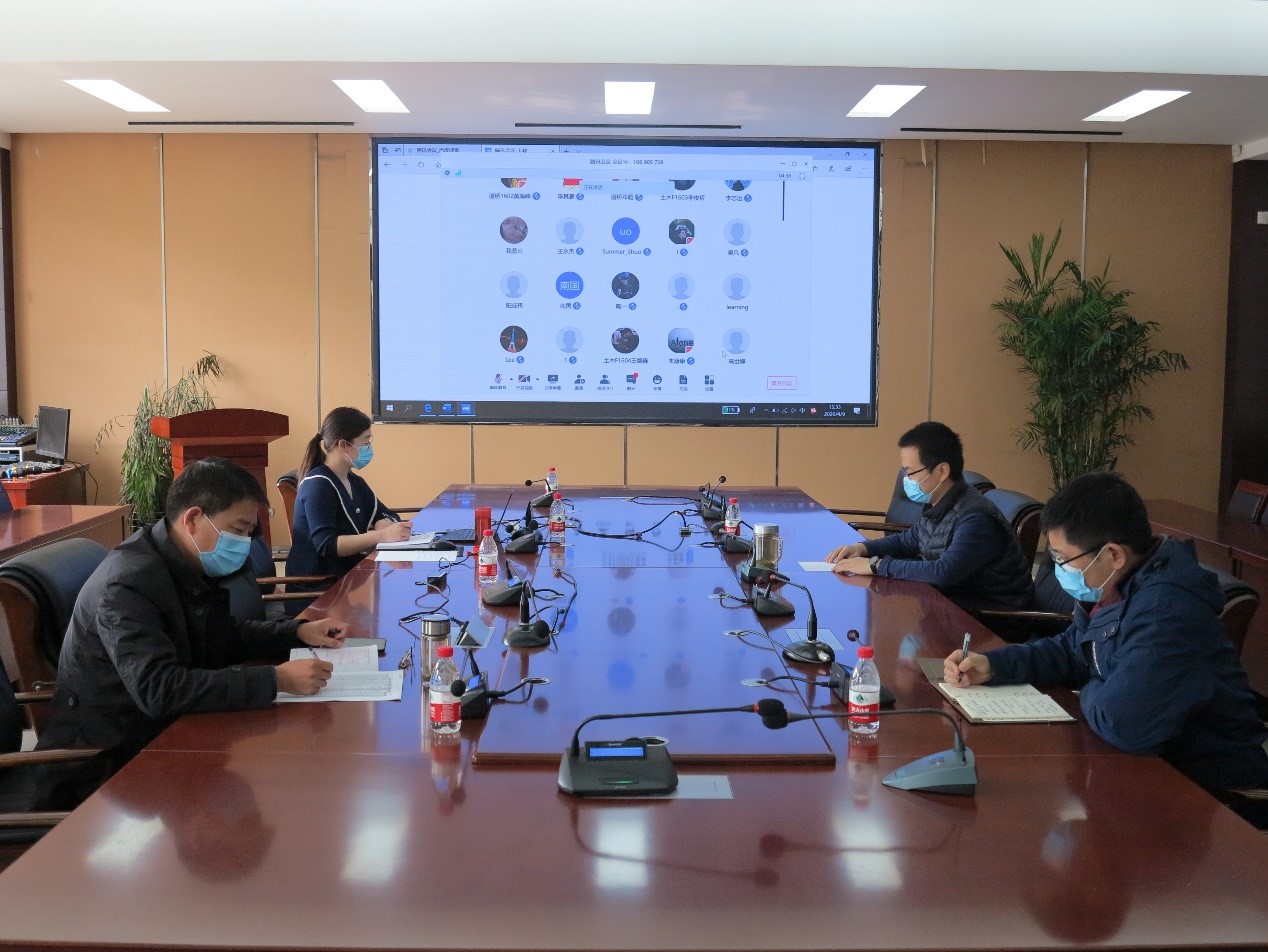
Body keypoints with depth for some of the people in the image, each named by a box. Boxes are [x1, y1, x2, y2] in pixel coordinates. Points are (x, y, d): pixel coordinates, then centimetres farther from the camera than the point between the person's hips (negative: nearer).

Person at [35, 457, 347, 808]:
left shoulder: (195, 566, 2)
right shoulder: (127, 585, -25)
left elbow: (224, 638, 19)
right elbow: (159, 690, -36)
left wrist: (298, 633, 3)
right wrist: (275, 680, -36)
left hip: (164, 733, 8)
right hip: (104, 764, -8)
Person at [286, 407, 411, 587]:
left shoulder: (354, 482, 14)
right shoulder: (318, 485, -14)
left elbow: (385, 516, 10)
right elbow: (326, 544, -23)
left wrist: (385, 525, -14)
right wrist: (381, 535, -31)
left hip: (348, 575, 8)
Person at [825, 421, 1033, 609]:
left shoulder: (975, 518, -27)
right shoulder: (938, 507, 3)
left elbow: (944, 572, -38)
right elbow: (907, 541, 20)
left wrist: (876, 565, -30)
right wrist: (863, 548, 2)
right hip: (953, 597, 8)